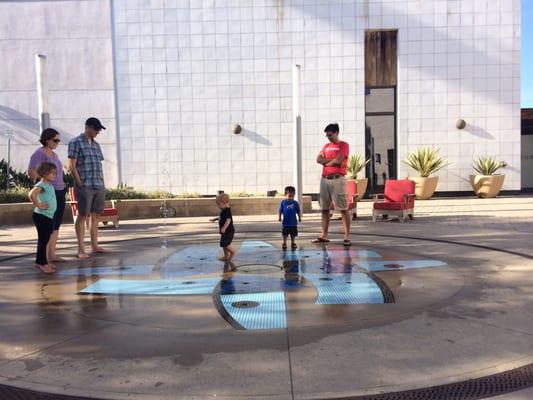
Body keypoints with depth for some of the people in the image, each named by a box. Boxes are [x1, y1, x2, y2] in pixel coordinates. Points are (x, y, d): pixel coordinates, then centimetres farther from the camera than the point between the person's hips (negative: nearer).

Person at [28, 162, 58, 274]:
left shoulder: (50, 185, 13)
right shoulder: (41, 185, -15)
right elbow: (32, 194, -32)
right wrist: (39, 205, -23)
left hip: (49, 216, 9)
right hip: (41, 216, -9)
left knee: (45, 239, 15)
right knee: (43, 240, -4)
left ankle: (40, 261, 26)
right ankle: (42, 263, 3)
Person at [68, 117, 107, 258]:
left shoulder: (96, 145, 18)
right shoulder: (75, 143, -2)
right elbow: (72, 167, -7)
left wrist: (102, 184, 12)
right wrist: (80, 184, -11)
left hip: (99, 187, 6)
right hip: (85, 187, -6)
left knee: (95, 215, 10)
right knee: (83, 215, -2)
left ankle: (95, 245, 18)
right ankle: (81, 249, 2)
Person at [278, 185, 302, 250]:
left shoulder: (295, 203, 0)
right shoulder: (283, 202, -3)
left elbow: (298, 211, 7)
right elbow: (280, 211, 0)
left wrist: (299, 217, 5)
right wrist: (279, 217, -6)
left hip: (293, 222, 1)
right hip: (285, 222, -1)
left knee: (293, 234, 12)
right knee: (285, 234, 7)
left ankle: (293, 243, 25)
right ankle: (284, 244, 19)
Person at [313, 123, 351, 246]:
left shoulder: (343, 145, 0)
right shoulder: (326, 146, 19)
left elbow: (338, 161, -14)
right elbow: (318, 159, 6)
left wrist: (326, 161, 3)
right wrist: (332, 160, -6)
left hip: (337, 179, -7)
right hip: (324, 179, 7)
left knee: (343, 209, -7)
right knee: (324, 209, 8)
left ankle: (347, 237, -6)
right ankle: (324, 236, 15)